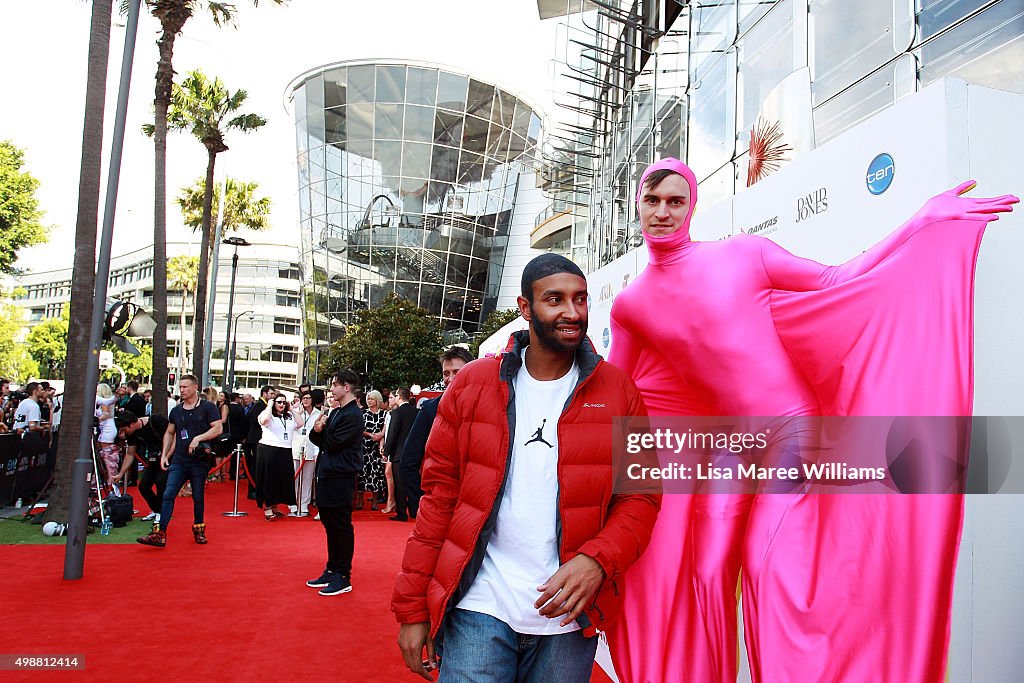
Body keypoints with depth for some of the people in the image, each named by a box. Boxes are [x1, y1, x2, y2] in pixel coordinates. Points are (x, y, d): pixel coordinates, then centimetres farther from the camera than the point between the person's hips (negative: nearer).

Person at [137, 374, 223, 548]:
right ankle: (159, 534, -8)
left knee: (198, 497, 7)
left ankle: (199, 530, 24)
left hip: (199, 461, -4)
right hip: (178, 461, 4)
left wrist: (198, 438, -20)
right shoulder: (176, 411, 12)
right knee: (168, 495, -7)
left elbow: (218, 428, -10)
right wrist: (164, 454, 11)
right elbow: (169, 433, 21)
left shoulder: (207, 407, -3)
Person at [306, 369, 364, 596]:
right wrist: (317, 431, -8)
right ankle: (332, 570, 28)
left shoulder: (353, 416, -14)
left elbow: (333, 443, -19)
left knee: (341, 526, -1)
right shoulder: (335, 412, 14)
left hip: (341, 477, -9)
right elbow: (319, 440, 13)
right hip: (327, 475, 9)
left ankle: (343, 577, 7)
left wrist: (322, 431, -1)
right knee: (330, 524, 16)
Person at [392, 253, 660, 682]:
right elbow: (439, 494, 1)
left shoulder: (618, 391, 0)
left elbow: (641, 496, 1)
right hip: (480, 608, 0)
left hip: (568, 615, 1)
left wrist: (597, 560, -17)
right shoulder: (473, 384, 0)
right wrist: (413, 608, 1)